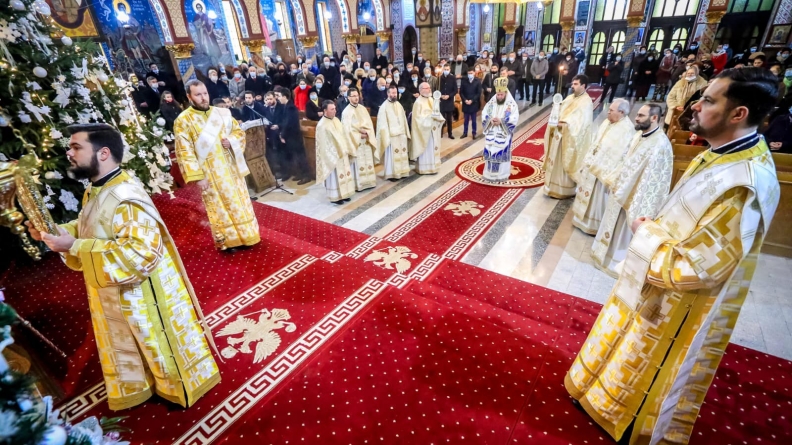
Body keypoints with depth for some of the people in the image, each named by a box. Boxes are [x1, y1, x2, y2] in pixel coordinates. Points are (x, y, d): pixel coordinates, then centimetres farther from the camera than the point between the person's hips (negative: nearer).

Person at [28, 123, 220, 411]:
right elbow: (90, 231, 16)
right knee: (128, 347, 26)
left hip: (142, 295, -9)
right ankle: (138, 388, 49)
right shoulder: (95, 192, 3)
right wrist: (57, 232, -3)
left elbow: (140, 252, -34)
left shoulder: (126, 197, -28)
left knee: (160, 343, 11)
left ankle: (181, 389, 35)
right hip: (114, 295, 9)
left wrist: (74, 247, -29)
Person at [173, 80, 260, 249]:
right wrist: (198, 177, -15)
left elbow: (239, 132, 12)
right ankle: (226, 242, 21)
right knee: (219, 207, 6)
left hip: (230, 167, 4)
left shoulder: (223, 113, 3)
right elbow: (185, 152, -10)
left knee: (239, 201, 12)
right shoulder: (183, 121, -8)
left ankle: (245, 236, 27)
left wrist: (231, 140, -11)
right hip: (209, 173, -4)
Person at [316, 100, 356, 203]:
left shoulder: (336, 120, 6)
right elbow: (324, 144, -18)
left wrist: (348, 149, 8)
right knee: (334, 176, 2)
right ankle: (335, 197, 15)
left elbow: (344, 135, 11)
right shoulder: (322, 125, -17)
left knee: (344, 173, 15)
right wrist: (332, 156, -20)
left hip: (342, 153, 8)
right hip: (332, 155, -8)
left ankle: (343, 194, 28)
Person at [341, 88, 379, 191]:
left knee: (368, 161, 8)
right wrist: (359, 134, -14)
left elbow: (369, 123, 6)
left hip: (366, 140, 5)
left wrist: (366, 132, -12)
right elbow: (347, 129, -12)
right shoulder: (346, 112, -7)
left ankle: (368, 182, 18)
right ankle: (358, 184, 4)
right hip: (355, 141, -5)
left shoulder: (363, 108, 9)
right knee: (357, 163, -3)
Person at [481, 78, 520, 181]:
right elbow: (483, 115, 5)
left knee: (502, 153, 0)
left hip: (503, 135, -3)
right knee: (490, 152, 6)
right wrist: (490, 120, -15)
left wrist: (501, 121, -22)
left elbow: (514, 119, -12)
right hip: (491, 134, 4)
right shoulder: (491, 103, 6)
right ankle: (489, 173, 18)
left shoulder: (512, 104, -6)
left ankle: (502, 174, 11)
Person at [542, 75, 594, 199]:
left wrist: (564, 124, -25)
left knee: (566, 163, 1)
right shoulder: (570, 98, 11)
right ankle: (556, 187, 28)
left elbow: (581, 124, -21)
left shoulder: (586, 103, -14)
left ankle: (566, 190, 15)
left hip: (571, 138, -8)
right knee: (557, 162, 14)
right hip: (559, 135, 8)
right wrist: (556, 121, -9)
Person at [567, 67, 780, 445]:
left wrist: (644, 235, -17)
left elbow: (693, 267, -29)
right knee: (632, 356, 31)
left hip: (676, 305, -8)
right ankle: (609, 387, 56)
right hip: (655, 285, 9)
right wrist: (653, 229, -3)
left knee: (648, 377, 19)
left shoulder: (744, 186, -33)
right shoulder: (723, 153, -3)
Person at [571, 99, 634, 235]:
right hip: (592, 167, 8)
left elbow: (619, 157, -24)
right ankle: (584, 217, 38)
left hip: (603, 172, -8)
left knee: (598, 199, 6)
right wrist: (587, 161, 12)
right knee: (589, 195, 21)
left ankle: (595, 224, 23)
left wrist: (607, 176, -25)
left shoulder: (626, 130, -21)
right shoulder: (607, 122, 5)